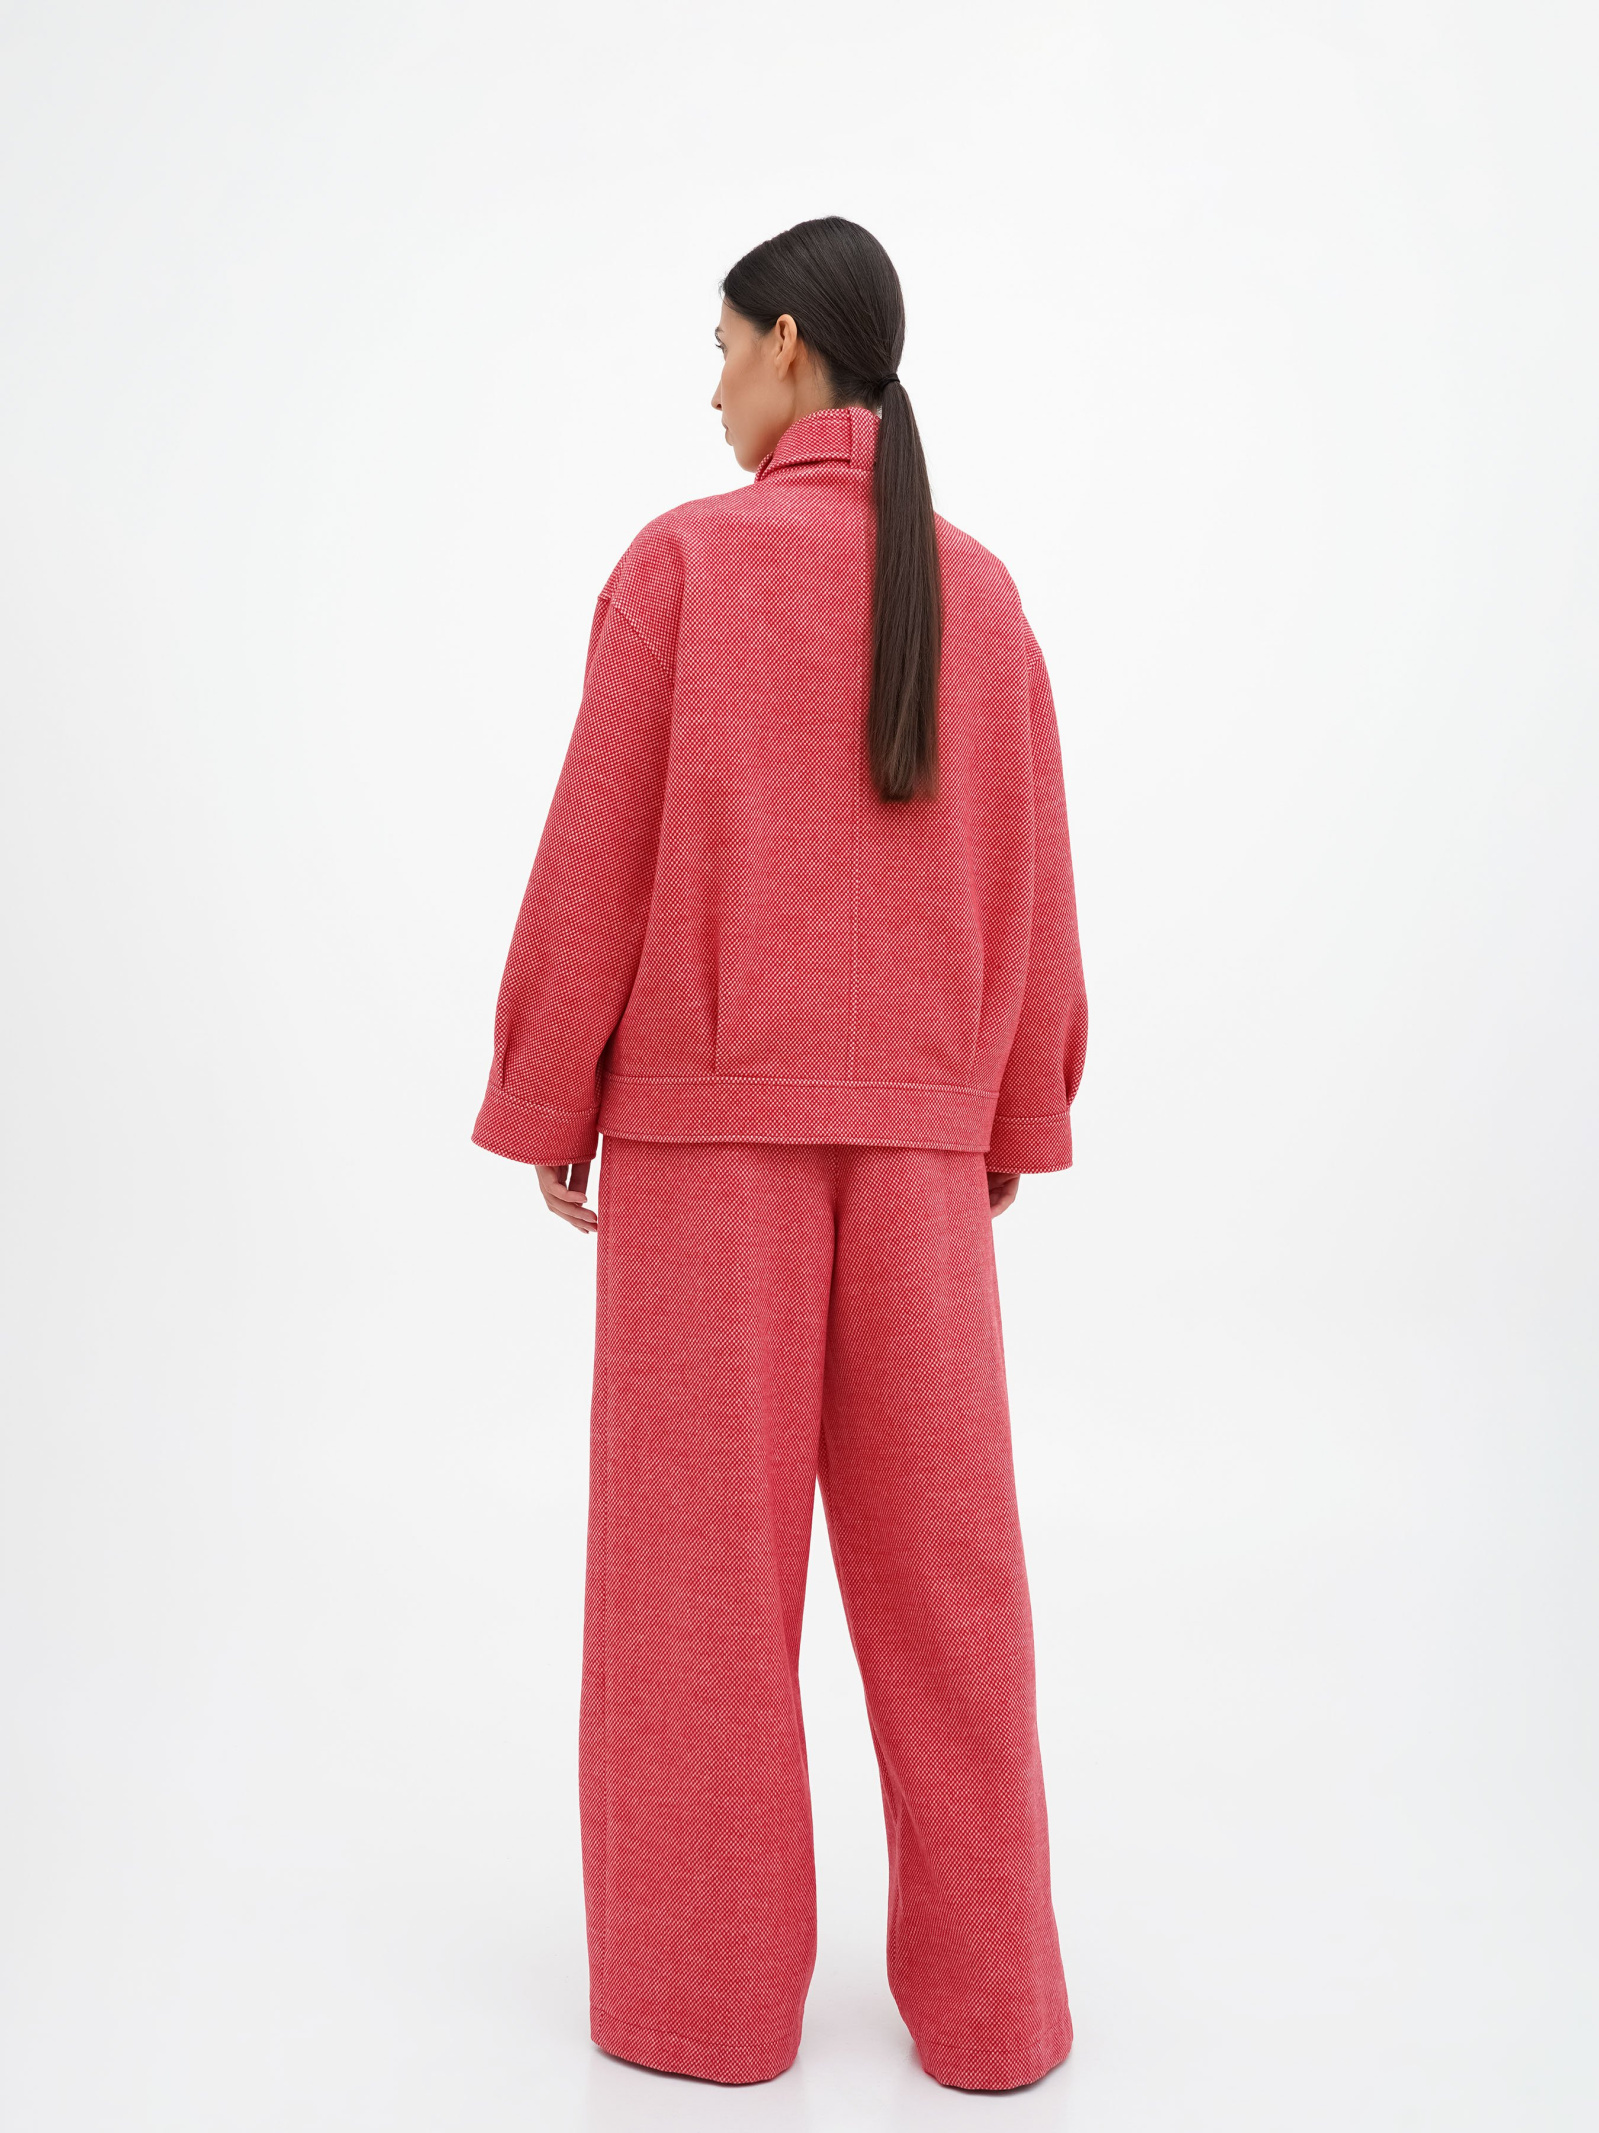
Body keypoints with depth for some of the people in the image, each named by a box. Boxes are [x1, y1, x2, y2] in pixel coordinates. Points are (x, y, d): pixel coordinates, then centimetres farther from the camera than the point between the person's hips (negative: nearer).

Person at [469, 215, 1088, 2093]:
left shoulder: (683, 559, -5)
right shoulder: (979, 588, 7)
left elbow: (597, 852, -7)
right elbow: (1029, 876, 6)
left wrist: (545, 1100, 2)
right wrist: (1014, 1123, 14)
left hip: (708, 1108, -3)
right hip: (914, 1119, 4)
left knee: (703, 1548, 5)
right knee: (936, 1550, 8)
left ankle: (708, 1988, 15)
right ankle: (984, 1994, 16)